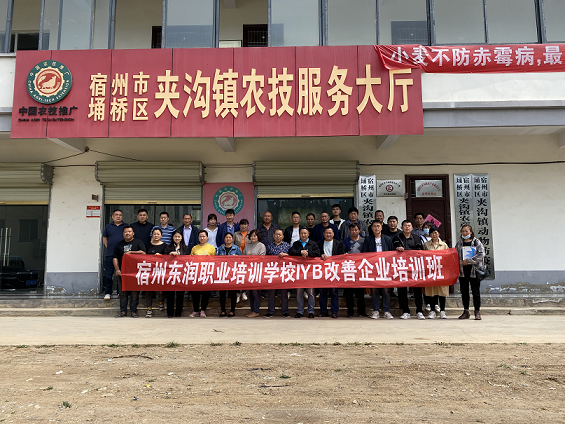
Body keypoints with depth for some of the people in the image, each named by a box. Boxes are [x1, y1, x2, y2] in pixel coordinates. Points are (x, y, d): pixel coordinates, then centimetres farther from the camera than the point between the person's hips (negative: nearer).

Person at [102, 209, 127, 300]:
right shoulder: (108, 226, 10)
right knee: (108, 275, 2)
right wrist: (108, 247, 6)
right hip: (110, 255, 1)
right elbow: (104, 238, 17)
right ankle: (107, 293, 10)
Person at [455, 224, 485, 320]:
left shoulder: (476, 242, 2)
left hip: (474, 270, -3)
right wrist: (460, 263, -5)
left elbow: (481, 254, -9)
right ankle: (466, 312, 16)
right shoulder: (459, 243, 11)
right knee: (464, 292, 7)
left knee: (476, 292, 1)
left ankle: (477, 312, 10)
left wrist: (468, 261, -14)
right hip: (463, 271, 3)